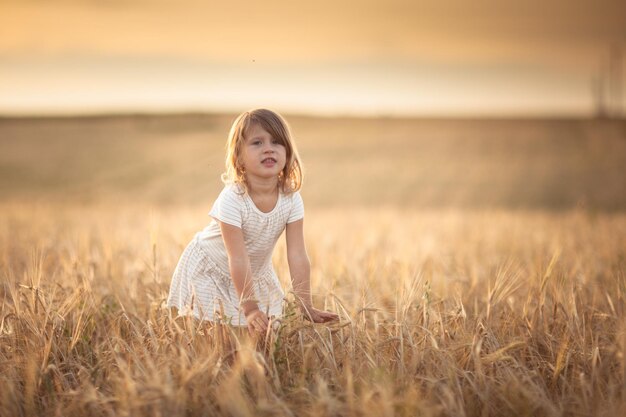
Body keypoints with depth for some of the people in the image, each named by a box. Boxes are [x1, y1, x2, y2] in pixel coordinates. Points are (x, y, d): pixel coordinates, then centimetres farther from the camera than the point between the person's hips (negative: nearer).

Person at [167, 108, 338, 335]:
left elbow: (297, 256, -21)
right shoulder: (232, 199, -34)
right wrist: (250, 309, -36)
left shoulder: (292, 199, -22)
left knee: (267, 326, 2)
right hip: (209, 269, -4)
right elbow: (238, 259, -34)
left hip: (255, 272, 4)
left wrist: (307, 308, -22)